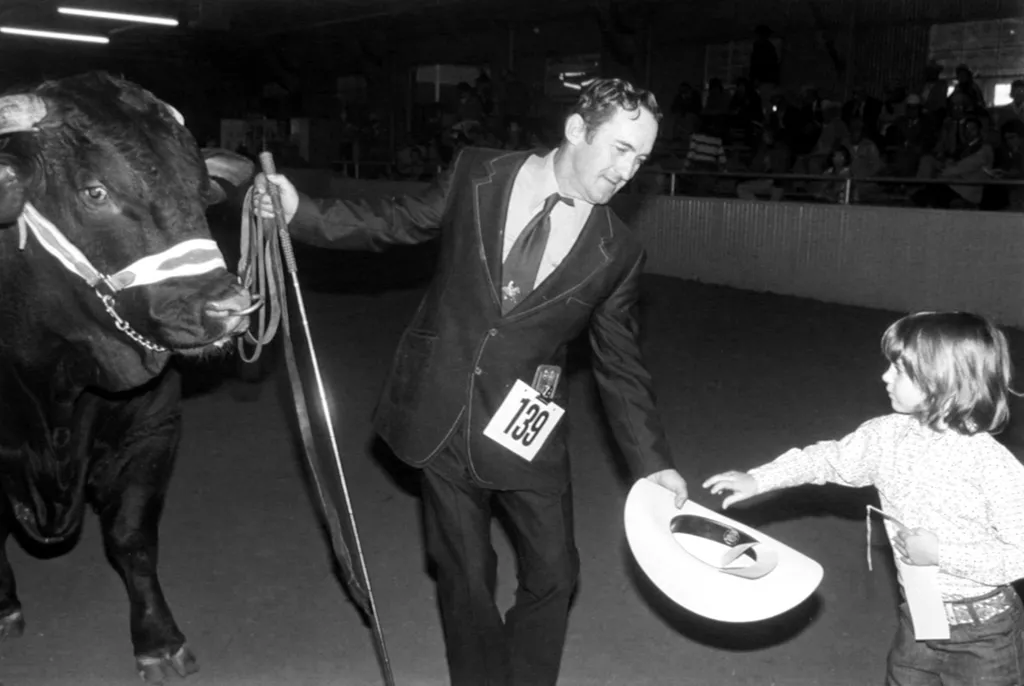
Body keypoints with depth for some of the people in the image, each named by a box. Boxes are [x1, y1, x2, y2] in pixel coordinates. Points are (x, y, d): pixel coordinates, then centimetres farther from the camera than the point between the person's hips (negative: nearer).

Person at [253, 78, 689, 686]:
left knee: (553, 574, 7)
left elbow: (621, 365, 3)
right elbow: (393, 224, 7)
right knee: (466, 576, 12)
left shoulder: (616, 252, -5)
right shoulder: (477, 174, -4)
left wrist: (653, 461, -1)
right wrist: (301, 212, -5)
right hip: (443, 417, 0)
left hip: (527, 431, 1)